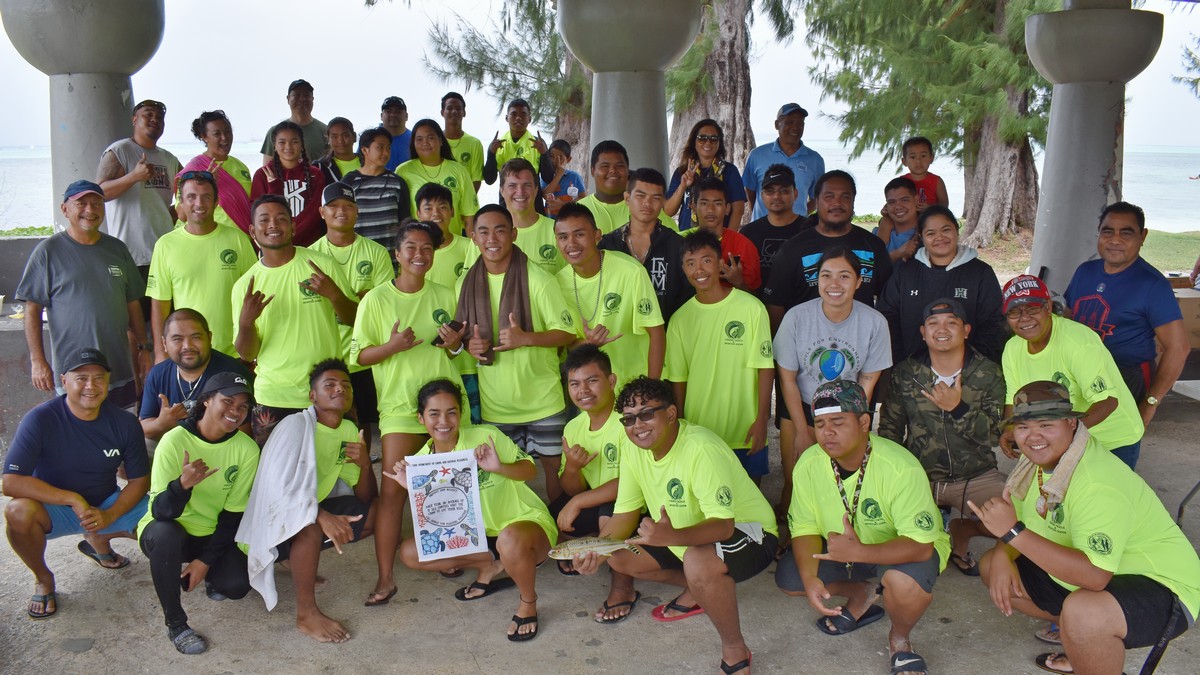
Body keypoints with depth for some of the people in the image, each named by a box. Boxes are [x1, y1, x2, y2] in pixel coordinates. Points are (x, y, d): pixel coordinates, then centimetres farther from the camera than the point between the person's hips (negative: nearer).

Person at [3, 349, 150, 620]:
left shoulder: (125, 423, -11)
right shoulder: (40, 419, -20)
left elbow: (139, 480, -4)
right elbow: (11, 482, -26)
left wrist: (109, 516, -20)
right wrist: (73, 499, -30)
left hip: (106, 507, 3)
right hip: (53, 510, -3)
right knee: (18, 511, -36)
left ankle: (99, 540, 16)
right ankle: (42, 578, -4)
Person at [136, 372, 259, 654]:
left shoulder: (247, 449, -12)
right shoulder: (174, 441, -21)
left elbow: (233, 513, -6)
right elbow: (161, 511, -25)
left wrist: (206, 560, -11)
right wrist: (182, 484, -46)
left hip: (213, 535, 2)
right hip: (167, 530, -2)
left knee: (236, 585, -22)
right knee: (165, 533, -37)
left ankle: (208, 574, 18)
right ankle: (175, 624, -16)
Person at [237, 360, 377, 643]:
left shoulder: (348, 430, 0)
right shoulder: (296, 425, -20)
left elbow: (364, 498, 1)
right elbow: (279, 489, -30)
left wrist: (365, 465, -20)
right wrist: (323, 516, -43)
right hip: (275, 517, -8)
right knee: (311, 524, -37)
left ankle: (302, 560, 7)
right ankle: (306, 614, -22)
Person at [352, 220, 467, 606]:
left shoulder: (444, 296, 9)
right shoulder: (376, 299, 0)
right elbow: (359, 356, -1)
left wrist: (456, 345, -5)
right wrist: (392, 346, -19)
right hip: (400, 406, -3)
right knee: (393, 490, -7)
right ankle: (385, 577, -1)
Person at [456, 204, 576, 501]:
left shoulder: (538, 279, -10)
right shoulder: (466, 284, 3)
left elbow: (568, 333, -9)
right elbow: (460, 335, 15)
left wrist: (526, 338, -25)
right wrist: (469, 345, -9)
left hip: (542, 399, -3)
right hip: (494, 402, 4)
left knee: (554, 464, 5)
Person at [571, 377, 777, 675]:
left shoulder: (702, 449, -31)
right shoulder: (634, 451, -7)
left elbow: (723, 525, -35)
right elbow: (625, 515, -4)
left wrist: (672, 537, -53)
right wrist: (595, 550, -23)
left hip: (745, 531, -8)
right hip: (684, 537, 8)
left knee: (698, 562, -39)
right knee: (619, 556, -4)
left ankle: (735, 650, -13)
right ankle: (696, 590, 17)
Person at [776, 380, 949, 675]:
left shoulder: (901, 468, -32)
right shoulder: (808, 465, -17)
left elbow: (921, 545, -34)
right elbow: (805, 529, -10)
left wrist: (858, 552, -46)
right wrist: (810, 579, -28)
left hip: (902, 551, -5)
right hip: (842, 548, 5)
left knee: (905, 582, -37)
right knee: (788, 577, -14)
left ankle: (900, 639, 0)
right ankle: (862, 595, 15)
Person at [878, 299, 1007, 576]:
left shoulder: (989, 374, 1)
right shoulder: (904, 374, 4)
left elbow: (994, 435, -6)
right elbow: (889, 430, 6)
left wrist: (958, 408, -22)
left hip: (975, 477, 1)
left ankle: (961, 532, 8)